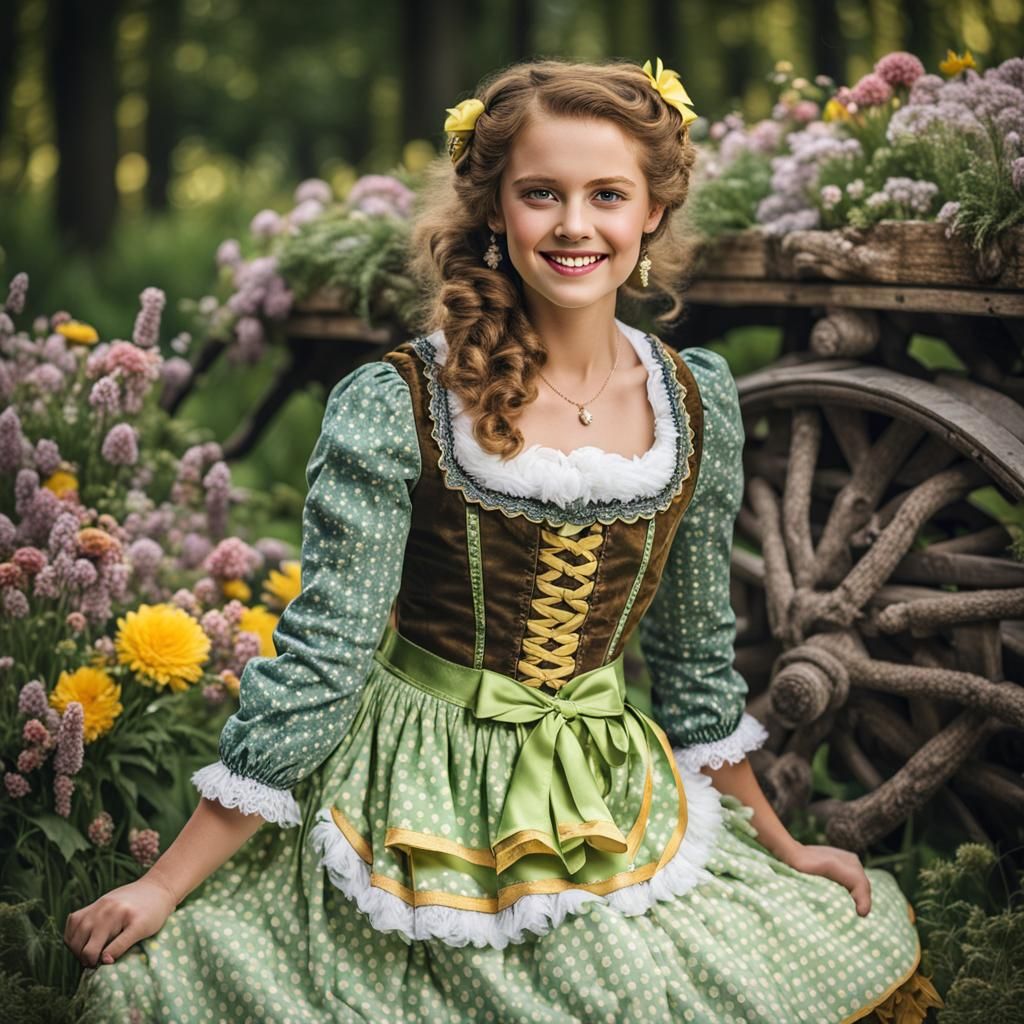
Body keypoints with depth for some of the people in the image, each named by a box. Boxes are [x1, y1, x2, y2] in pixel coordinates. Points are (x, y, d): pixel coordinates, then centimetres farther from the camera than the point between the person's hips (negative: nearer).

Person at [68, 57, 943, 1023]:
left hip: (613, 803, 4)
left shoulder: (697, 401, -2)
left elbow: (696, 652, 8)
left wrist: (780, 847, 15)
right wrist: (164, 887, -13)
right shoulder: (392, 407, -15)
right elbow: (318, 664, -13)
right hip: (414, 811, -4)